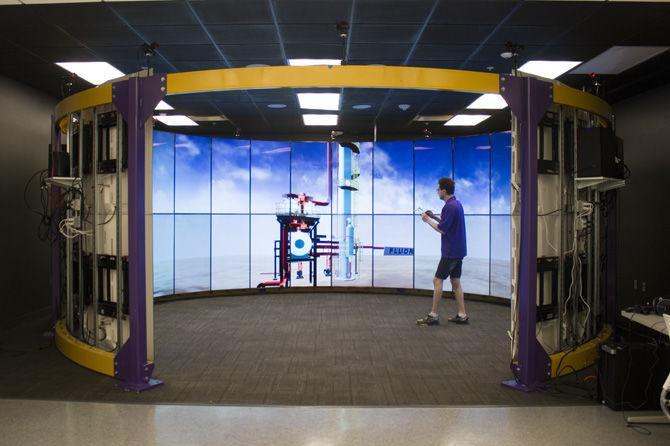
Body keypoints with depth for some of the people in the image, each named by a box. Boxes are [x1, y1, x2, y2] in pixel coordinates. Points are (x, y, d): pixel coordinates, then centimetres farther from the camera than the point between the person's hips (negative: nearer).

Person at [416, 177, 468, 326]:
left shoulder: (450, 206, -20)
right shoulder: (456, 203, 12)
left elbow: (442, 229, -18)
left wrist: (428, 220, -5)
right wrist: (434, 216, 13)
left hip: (451, 251, -10)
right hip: (458, 250, 10)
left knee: (437, 280, -5)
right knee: (455, 281, 12)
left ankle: (433, 315, -1)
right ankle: (462, 315, 14)